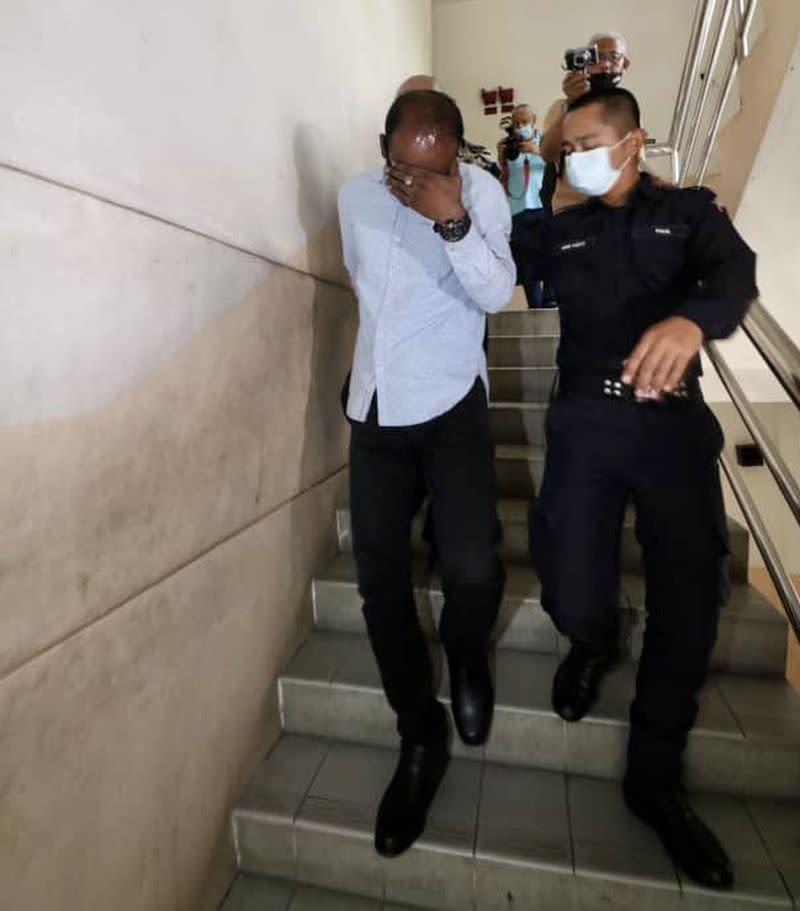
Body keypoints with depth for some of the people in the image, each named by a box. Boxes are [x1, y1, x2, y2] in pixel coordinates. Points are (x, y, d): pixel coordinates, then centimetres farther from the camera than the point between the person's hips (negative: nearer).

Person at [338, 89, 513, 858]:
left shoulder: (480, 192, -1)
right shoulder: (355, 196, 10)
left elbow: (497, 294, -10)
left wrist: (453, 221, -22)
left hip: (450, 403, -3)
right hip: (374, 407, 4)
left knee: (471, 570, -18)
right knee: (380, 580, 1)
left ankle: (467, 653, 22)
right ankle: (421, 737, 21)